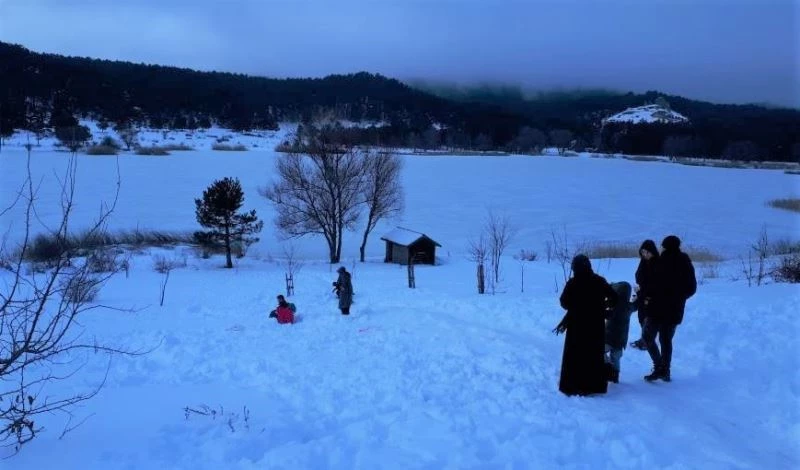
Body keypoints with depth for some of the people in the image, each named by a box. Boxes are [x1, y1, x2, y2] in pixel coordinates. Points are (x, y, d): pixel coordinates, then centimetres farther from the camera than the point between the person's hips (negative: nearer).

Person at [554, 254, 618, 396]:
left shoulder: (572, 283, -13)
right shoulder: (600, 281, -2)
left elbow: (564, 303, -5)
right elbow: (613, 298, 5)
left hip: (577, 325, -3)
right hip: (596, 324, 3)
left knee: (575, 355, 6)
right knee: (595, 354, 13)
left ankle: (573, 386, 7)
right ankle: (595, 386, 19)